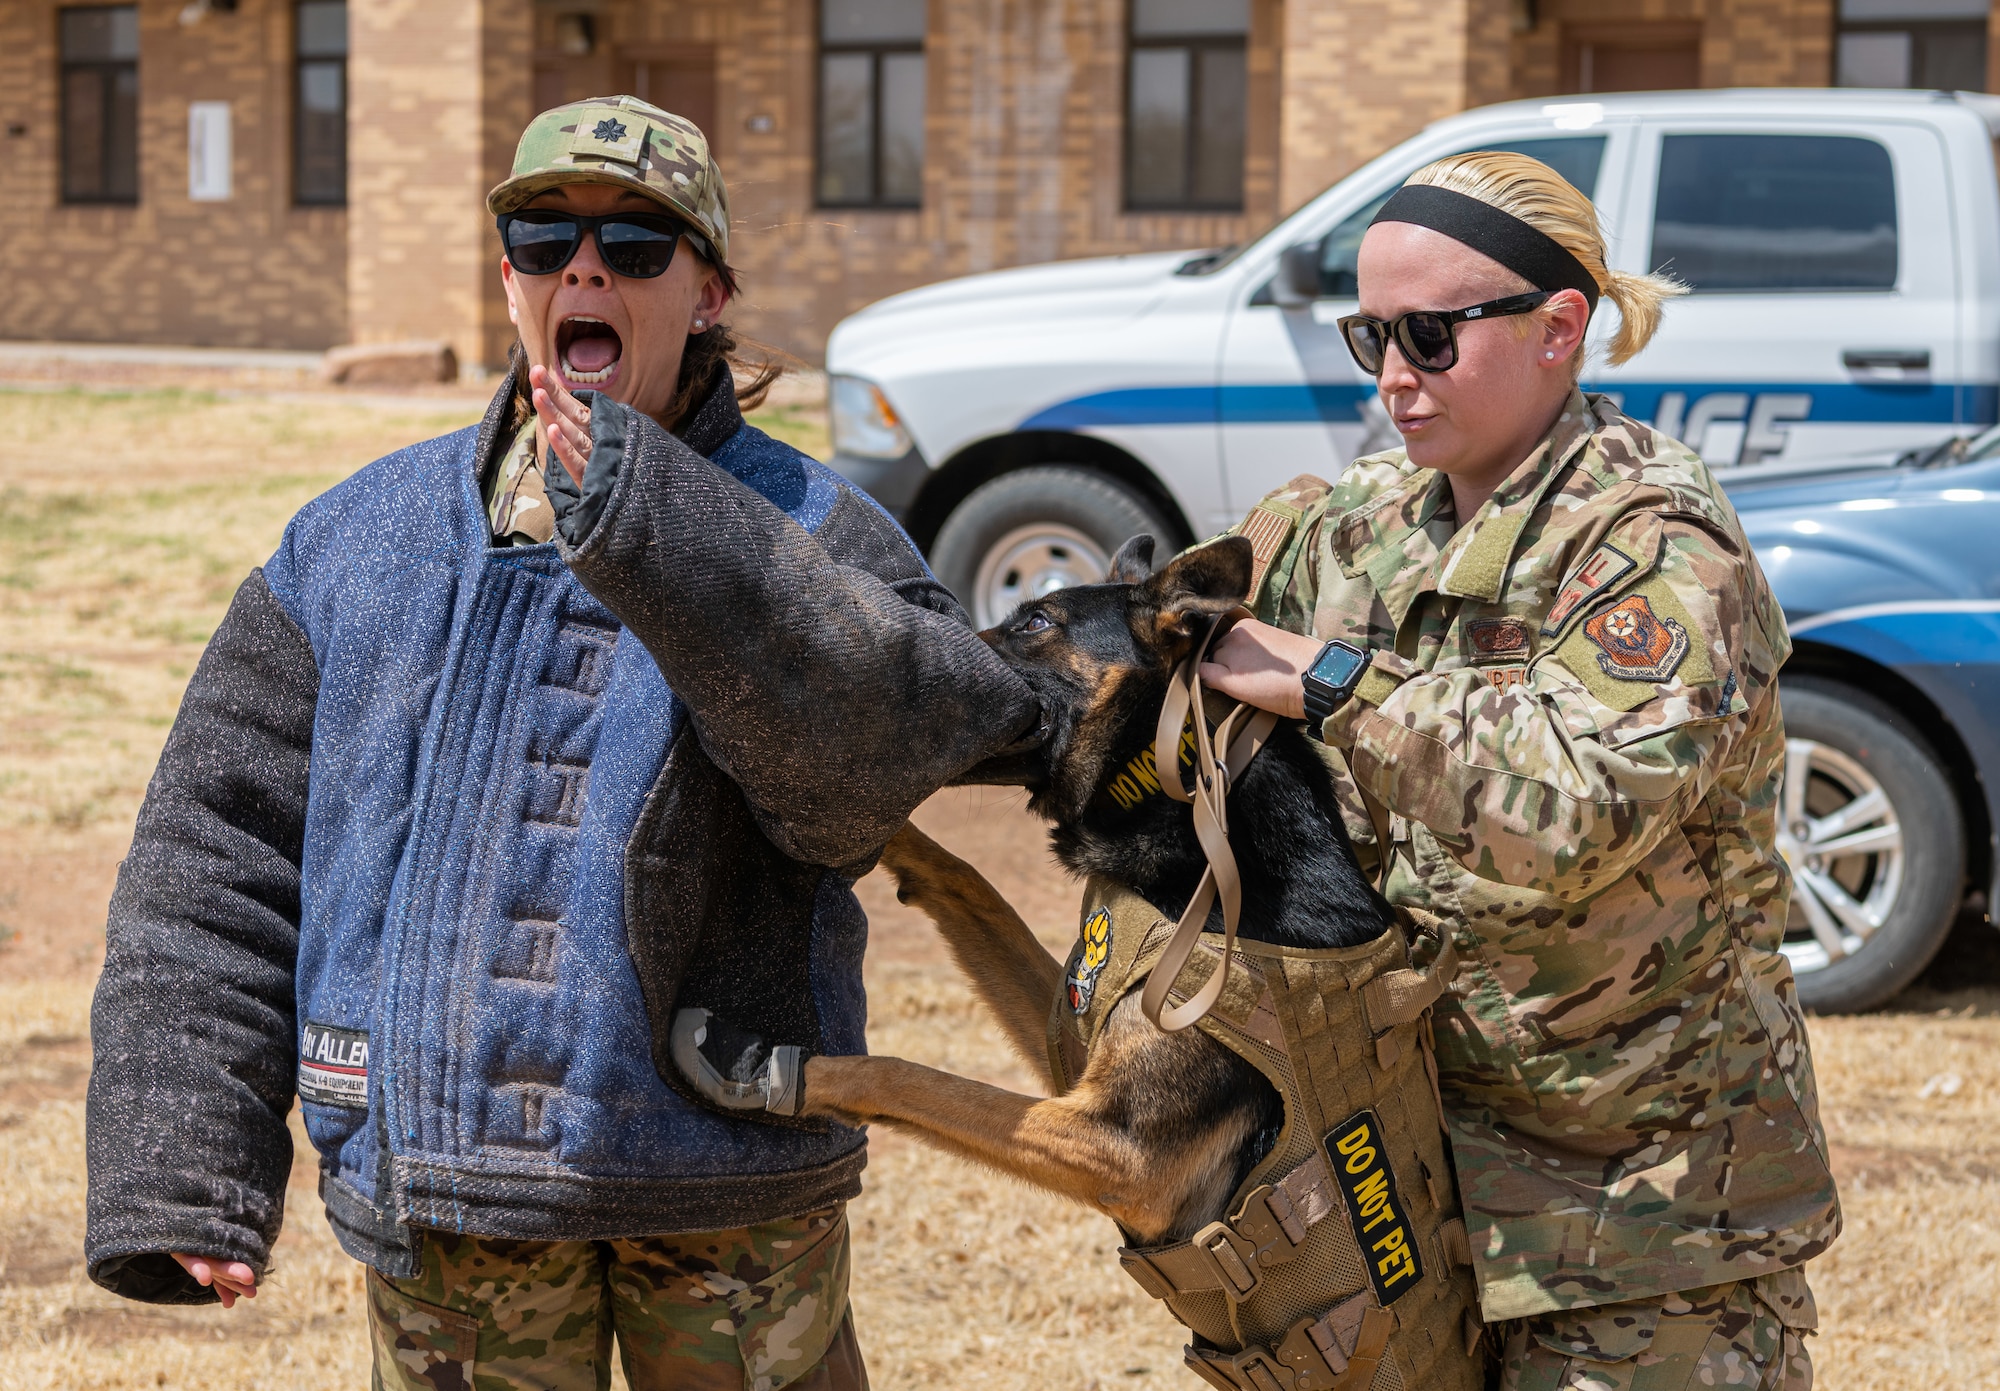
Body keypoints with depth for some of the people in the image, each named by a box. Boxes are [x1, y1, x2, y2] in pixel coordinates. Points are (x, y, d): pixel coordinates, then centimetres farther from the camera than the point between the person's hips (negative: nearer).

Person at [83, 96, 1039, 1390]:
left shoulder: (809, 533, -2)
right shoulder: (359, 540, 6)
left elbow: (883, 733, -24)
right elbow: (217, 854, 5)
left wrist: (644, 515, -30)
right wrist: (178, 1173, -4)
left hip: (728, 1192, -1)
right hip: (438, 1206, 2)